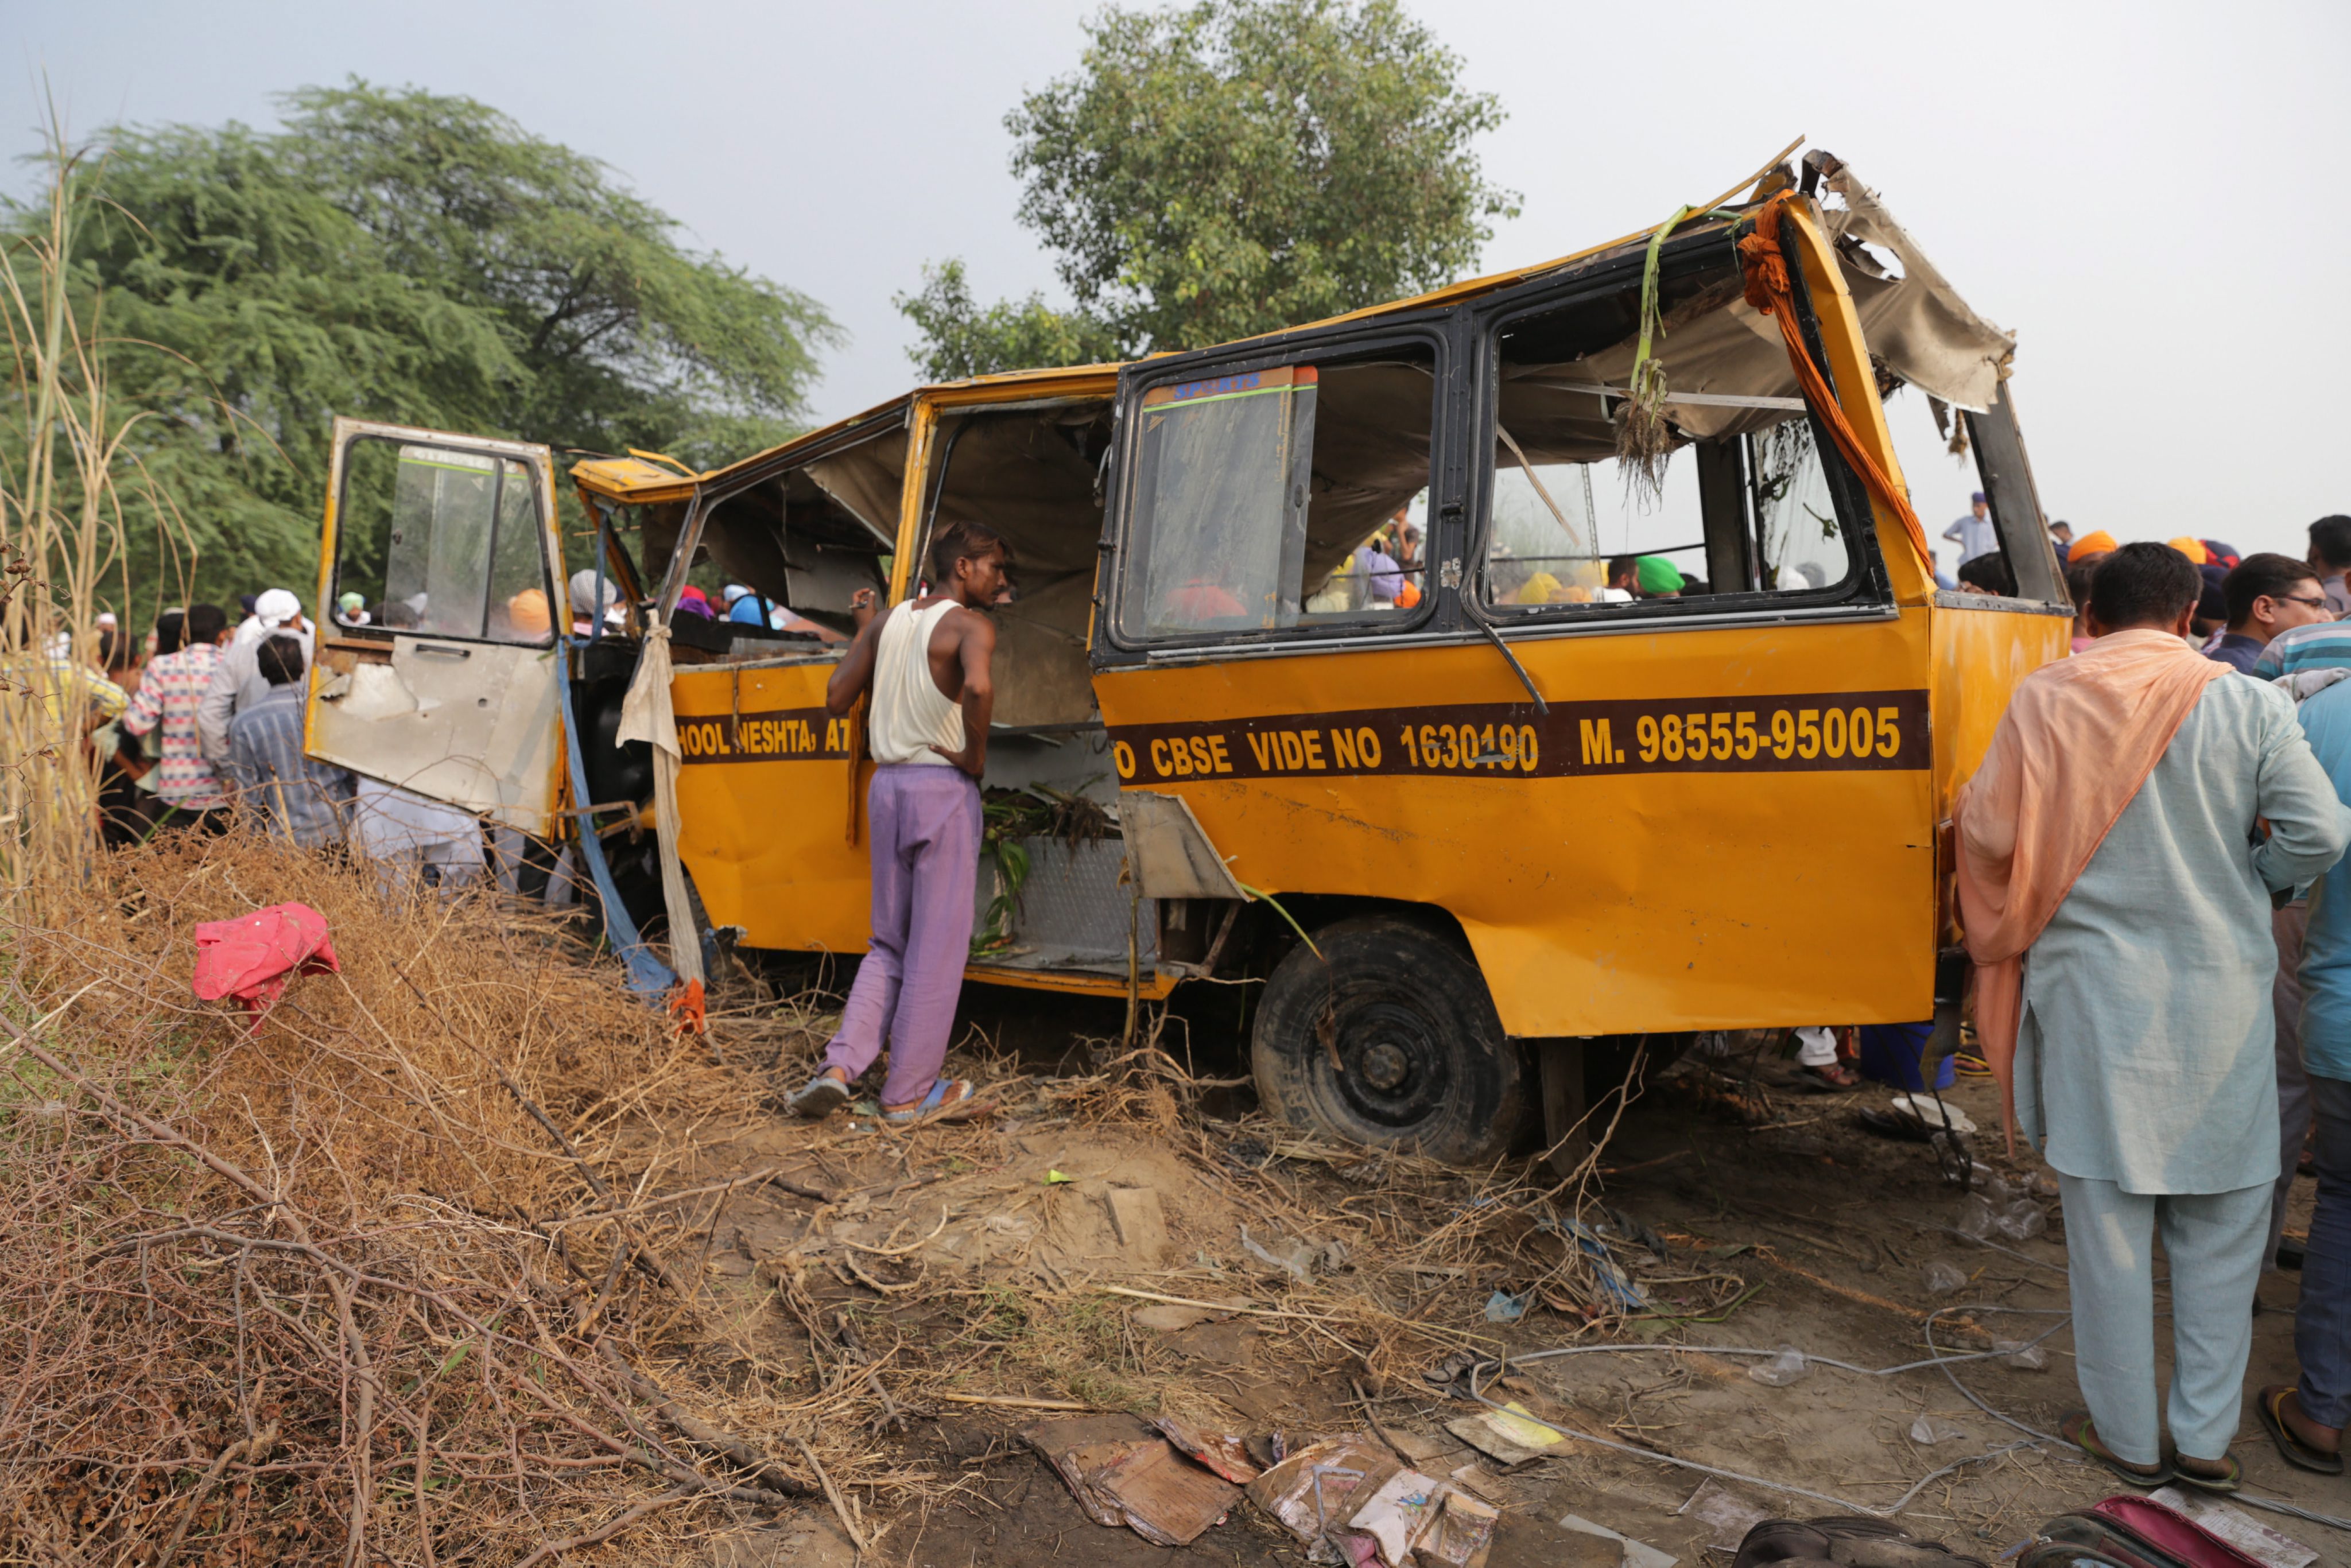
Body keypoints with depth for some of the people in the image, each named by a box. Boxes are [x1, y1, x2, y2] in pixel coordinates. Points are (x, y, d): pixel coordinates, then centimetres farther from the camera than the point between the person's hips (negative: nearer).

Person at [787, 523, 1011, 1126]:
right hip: (943, 789, -7)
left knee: (890, 944, 17)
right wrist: (975, 755, -16)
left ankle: (839, 1066, 5)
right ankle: (908, 1093, 10)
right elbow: (978, 686, -32)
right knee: (936, 948, 3)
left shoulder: (888, 620, 12)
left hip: (887, 784, 7)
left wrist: (862, 631, 25)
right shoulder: (971, 625, -9)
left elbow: (836, 698, 13)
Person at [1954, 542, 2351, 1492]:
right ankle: (2205, 1437, 23)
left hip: (2093, 986, -1)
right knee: (2219, 1222, 14)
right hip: (2219, 994, 1)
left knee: (2107, 1215, 10)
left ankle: (2127, 1435, 22)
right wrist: (2242, 881, 12)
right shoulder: (2247, 705, -4)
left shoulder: (2045, 701, -6)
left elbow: (1990, 832, -7)